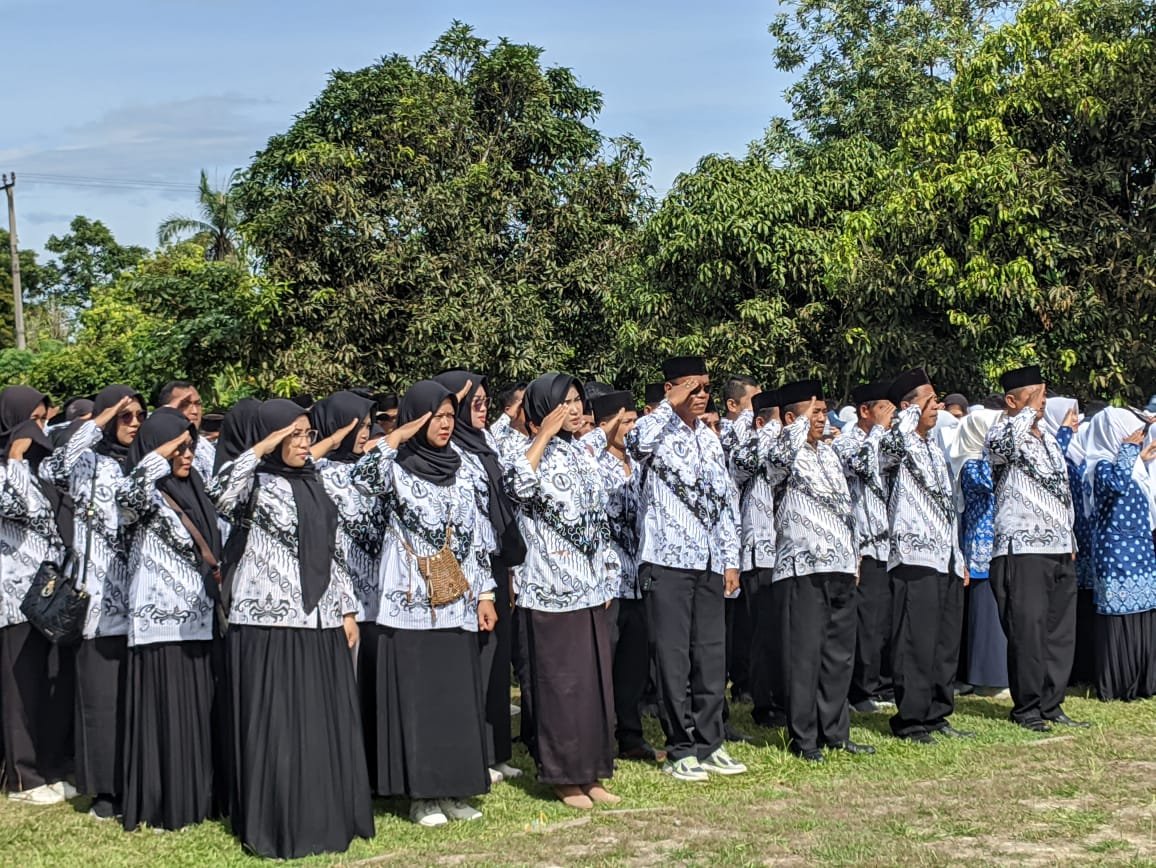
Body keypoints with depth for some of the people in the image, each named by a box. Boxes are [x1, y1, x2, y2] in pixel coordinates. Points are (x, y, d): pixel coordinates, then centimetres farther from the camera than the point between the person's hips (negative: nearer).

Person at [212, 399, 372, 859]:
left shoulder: (314, 481, 14)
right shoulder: (258, 481, -4)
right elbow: (219, 495, -28)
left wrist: (347, 610, 13)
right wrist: (262, 449, -22)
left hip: (320, 619, 6)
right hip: (270, 619, -6)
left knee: (328, 723, 8)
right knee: (277, 727, -2)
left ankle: (326, 818, 18)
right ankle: (278, 825, 7)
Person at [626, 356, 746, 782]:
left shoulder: (710, 438, 16)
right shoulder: (658, 431, -3)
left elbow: (727, 501, 18)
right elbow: (637, 443, -30)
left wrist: (731, 559, 13)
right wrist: (671, 405, -21)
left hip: (709, 562, 6)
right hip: (668, 558, -6)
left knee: (712, 654, 9)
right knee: (673, 655, -1)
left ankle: (709, 743, 19)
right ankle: (680, 750, 7)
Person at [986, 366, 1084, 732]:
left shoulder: (1050, 440, 20)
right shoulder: (1003, 434, -4)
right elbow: (1004, 443, -32)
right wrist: (1029, 409, -16)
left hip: (1061, 550, 8)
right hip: (1023, 549, -8)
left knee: (1061, 632, 8)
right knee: (1027, 631, -6)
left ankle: (1051, 705, 17)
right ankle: (1027, 709, 3)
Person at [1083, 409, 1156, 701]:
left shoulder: (1130, 466, 14)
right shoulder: (1103, 466, -12)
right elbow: (1118, 484, -35)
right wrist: (1128, 451, -20)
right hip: (1117, 553, -9)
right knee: (1120, 617, -4)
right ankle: (1117, 685, 2)